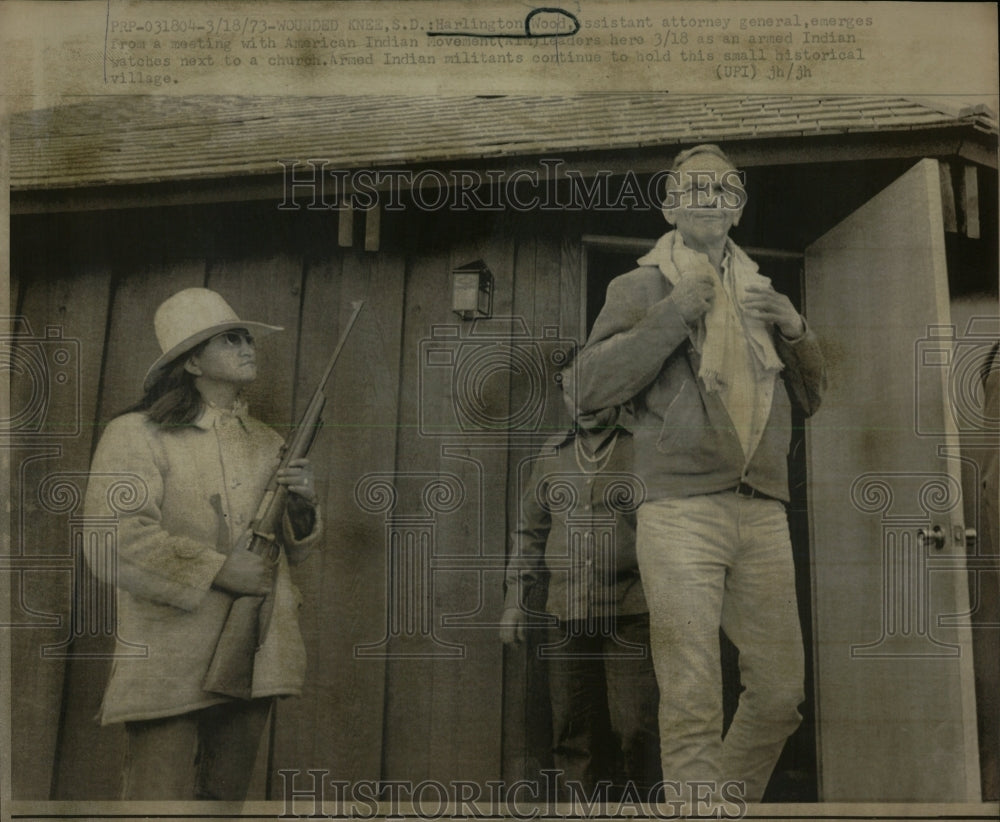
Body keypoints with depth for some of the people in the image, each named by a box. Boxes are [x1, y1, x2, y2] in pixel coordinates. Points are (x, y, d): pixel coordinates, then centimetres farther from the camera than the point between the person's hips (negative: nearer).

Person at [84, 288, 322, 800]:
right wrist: (218, 571, -15)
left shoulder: (267, 444, 16)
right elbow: (114, 545, -14)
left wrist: (303, 505, -1)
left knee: (226, 796, 13)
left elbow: (291, 553, 20)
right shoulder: (135, 436, -3)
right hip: (169, 669, -6)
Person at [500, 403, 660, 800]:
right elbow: (530, 529, 18)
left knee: (634, 728, -6)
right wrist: (515, 600, 12)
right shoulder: (552, 454, 14)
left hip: (629, 616, -3)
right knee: (572, 730, 5)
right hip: (566, 617, 3)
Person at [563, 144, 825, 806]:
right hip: (680, 511, -5)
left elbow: (817, 398, 21)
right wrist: (673, 315, -12)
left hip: (764, 513, 5)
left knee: (781, 691, 8)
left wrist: (795, 331, 3)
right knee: (693, 698, -8)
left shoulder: (761, 293, 21)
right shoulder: (643, 287, 7)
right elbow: (588, 387, -6)